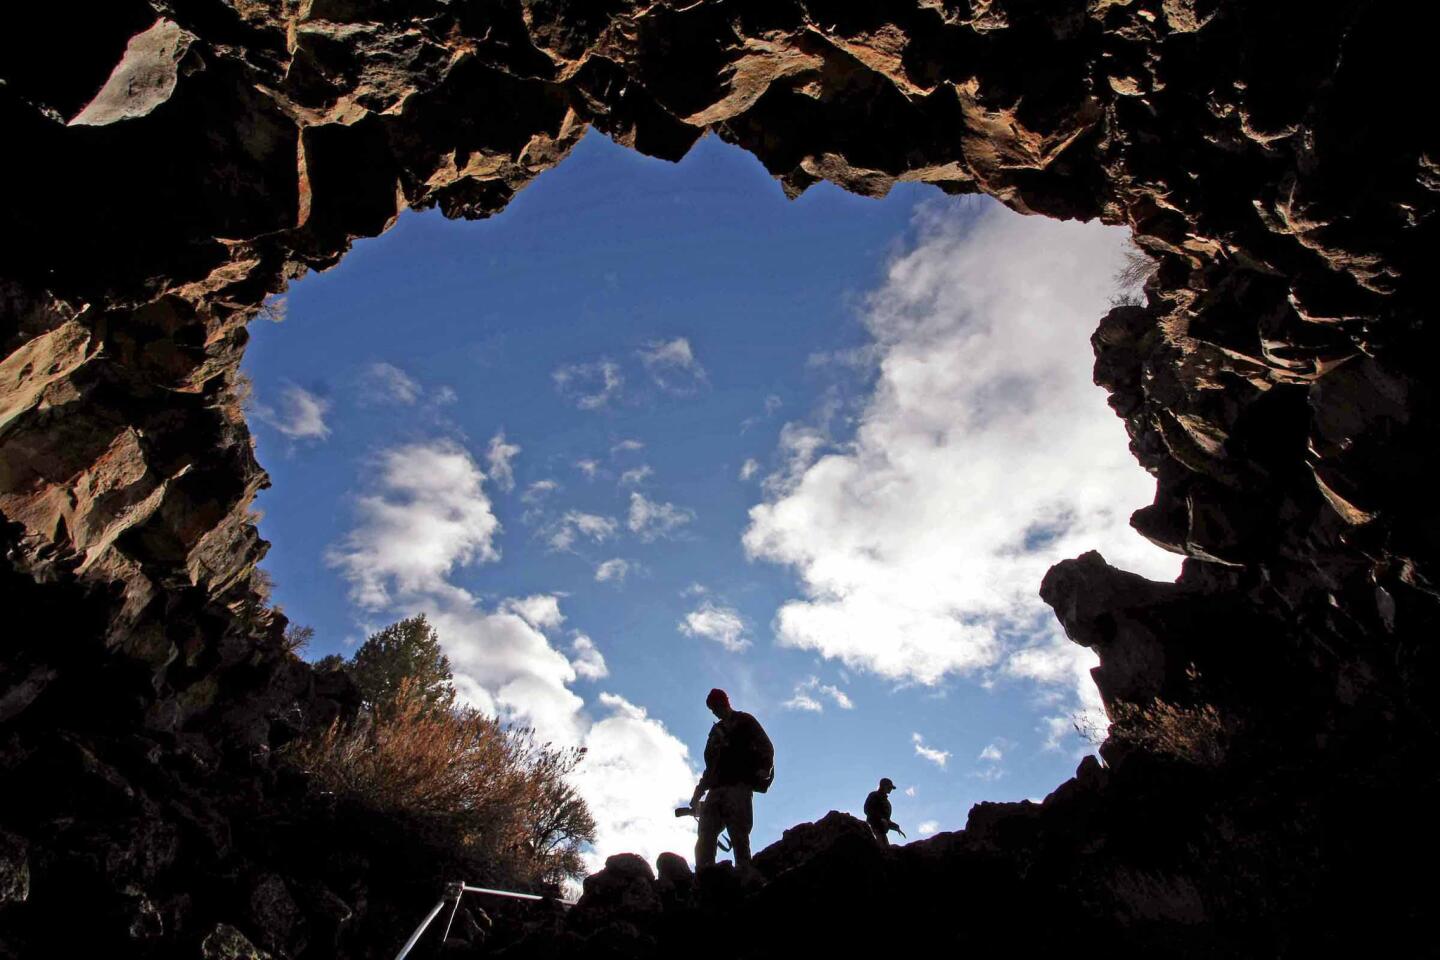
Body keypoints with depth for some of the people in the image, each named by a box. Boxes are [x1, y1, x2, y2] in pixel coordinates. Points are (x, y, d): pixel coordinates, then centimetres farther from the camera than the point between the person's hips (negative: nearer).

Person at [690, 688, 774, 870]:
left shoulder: (745, 721, 11)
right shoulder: (716, 730, 28)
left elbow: (766, 747, 3)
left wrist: (763, 770, -15)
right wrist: (699, 792, 20)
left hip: (739, 786, -6)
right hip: (716, 788, 6)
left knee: (738, 835, -16)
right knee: (705, 837, -6)